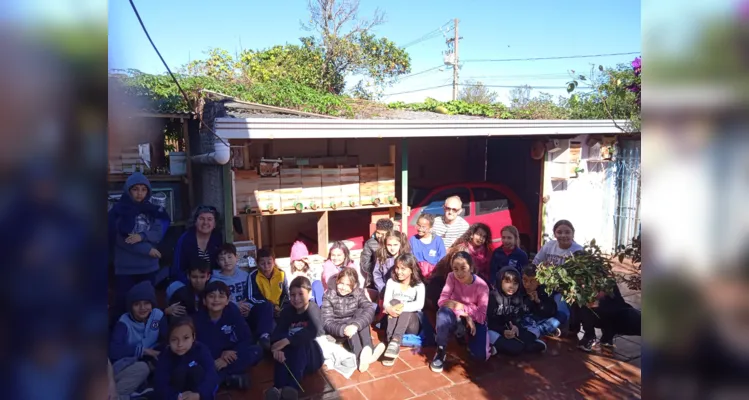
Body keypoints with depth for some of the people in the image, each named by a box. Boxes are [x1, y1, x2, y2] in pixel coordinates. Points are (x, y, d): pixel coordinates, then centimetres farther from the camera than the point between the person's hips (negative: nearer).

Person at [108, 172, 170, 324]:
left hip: (149, 267, 3)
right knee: (124, 304, 0)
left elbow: (158, 234, 0)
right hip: (125, 268, -3)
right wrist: (147, 249, -13)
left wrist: (142, 236, -20)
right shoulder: (119, 210, -3)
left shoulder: (153, 210, 7)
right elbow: (119, 238, -9)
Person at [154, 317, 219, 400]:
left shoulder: (201, 350, -22)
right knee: (179, 372, -26)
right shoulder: (166, 356, -19)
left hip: (201, 391, -1)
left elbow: (212, 375, -35)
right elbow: (160, 384, -29)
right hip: (177, 392, 1)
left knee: (197, 370, -28)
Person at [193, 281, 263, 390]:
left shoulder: (232, 310, -10)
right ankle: (231, 377, -16)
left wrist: (230, 352, -24)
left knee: (257, 351, -23)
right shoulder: (198, 319, -14)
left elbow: (247, 338, -9)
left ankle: (224, 377, -22)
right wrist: (214, 362, -28)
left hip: (228, 357, 2)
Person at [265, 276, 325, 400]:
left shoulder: (313, 309, -13)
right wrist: (277, 348, -41)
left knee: (301, 343, -34)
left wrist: (287, 341, -43)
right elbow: (277, 332, -18)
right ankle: (278, 387, -45)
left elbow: (312, 331, -34)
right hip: (294, 355, 4)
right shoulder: (287, 310, -1)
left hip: (312, 355, -3)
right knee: (281, 350, -28)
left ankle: (292, 386, -48)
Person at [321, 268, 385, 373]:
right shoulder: (329, 296, -16)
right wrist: (344, 329, -45)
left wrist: (355, 325, -48)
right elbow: (327, 323, -24)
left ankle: (368, 350, -40)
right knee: (350, 322, -33)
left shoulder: (359, 293, -11)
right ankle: (361, 357, -52)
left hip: (354, 328, 2)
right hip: (337, 329, -2)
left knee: (361, 312, -27)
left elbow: (370, 310, -29)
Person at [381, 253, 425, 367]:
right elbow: (386, 302, -9)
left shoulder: (419, 285, 0)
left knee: (405, 309, -32)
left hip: (412, 324, -1)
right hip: (394, 322, 2)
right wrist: (389, 309, -35)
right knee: (394, 302, -28)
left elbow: (420, 304, -19)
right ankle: (391, 341, -44)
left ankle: (395, 342, -51)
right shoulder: (391, 282, 5)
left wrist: (403, 307, -37)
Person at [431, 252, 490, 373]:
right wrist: (463, 314, -30)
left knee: (481, 356, -21)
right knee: (444, 312, -36)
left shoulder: (481, 286, -20)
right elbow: (442, 301, -22)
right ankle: (441, 351, -17)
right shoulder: (451, 277, -17)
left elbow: (481, 316, -18)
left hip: (474, 320, 0)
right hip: (456, 317, 0)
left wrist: (462, 307, -27)